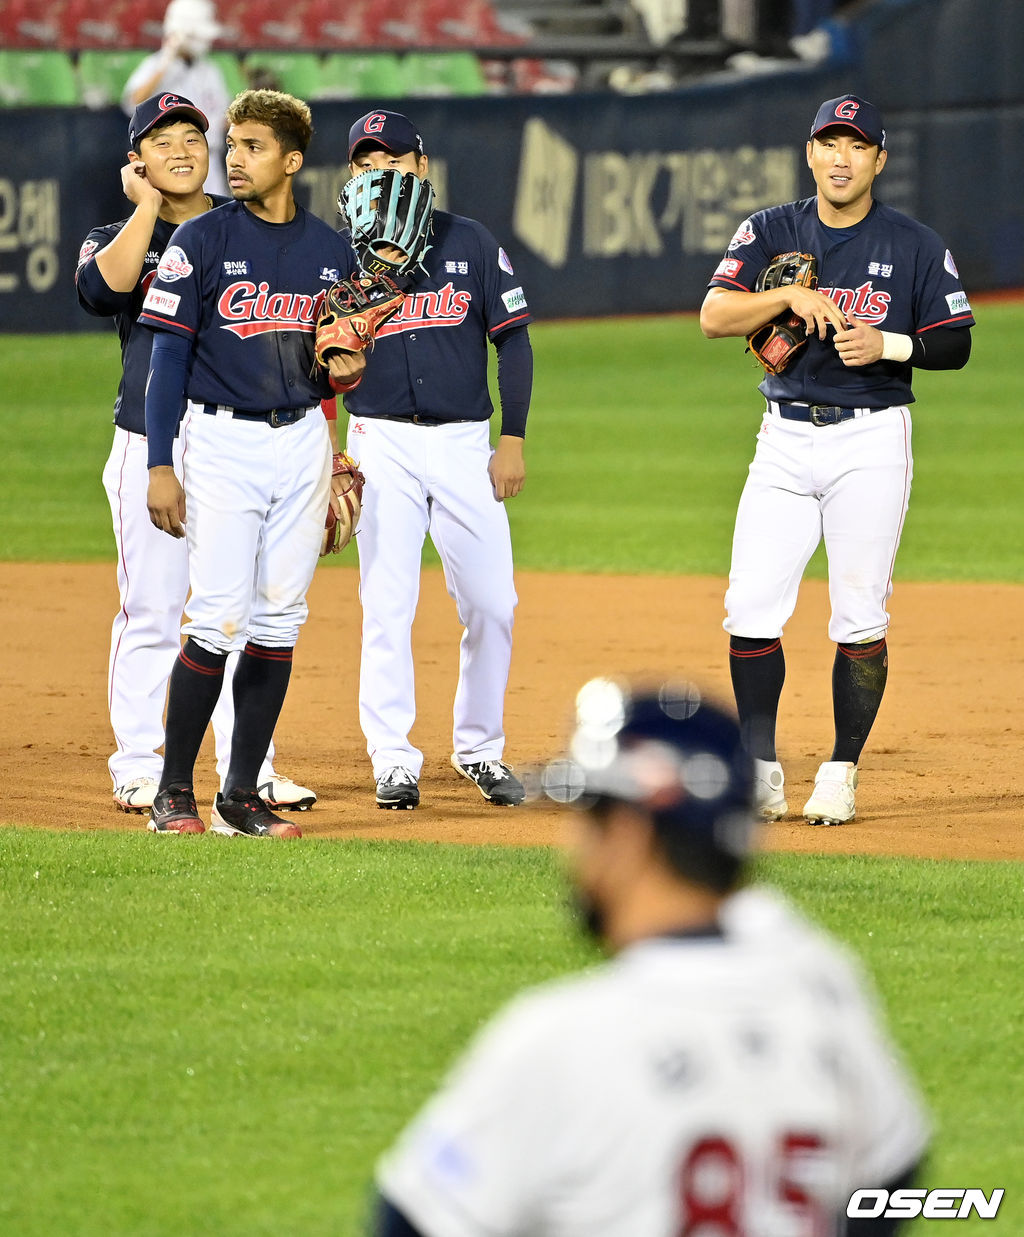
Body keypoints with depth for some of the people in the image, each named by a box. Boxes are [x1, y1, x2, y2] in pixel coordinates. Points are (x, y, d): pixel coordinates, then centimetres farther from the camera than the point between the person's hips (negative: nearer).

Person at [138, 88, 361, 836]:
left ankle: (242, 795, 9)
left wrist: (345, 371, -7)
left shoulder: (330, 250, 8)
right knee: (220, 622, -11)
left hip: (303, 443, 4)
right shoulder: (202, 241, -4)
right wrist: (161, 466, -12)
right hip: (222, 443, -4)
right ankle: (174, 791, 0)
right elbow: (169, 356, -6)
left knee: (279, 623, 3)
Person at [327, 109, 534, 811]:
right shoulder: (344, 252, 4)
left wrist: (514, 438, 1)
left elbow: (513, 339, 7)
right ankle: (394, 760, 2)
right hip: (382, 442, -1)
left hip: (465, 443, 1)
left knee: (492, 606, -1)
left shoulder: (472, 243, 5)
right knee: (387, 609, -4)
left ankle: (480, 749, 15)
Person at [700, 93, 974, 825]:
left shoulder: (915, 246, 2)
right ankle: (760, 770, 4)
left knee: (860, 617, -4)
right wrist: (791, 296, -21)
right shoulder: (771, 233, 6)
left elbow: (955, 345, 2)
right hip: (785, 441, 2)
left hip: (871, 441, -2)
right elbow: (713, 316, -6)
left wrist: (889, 343, -15)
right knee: (752, 608, -5)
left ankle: (841, 774, 6)